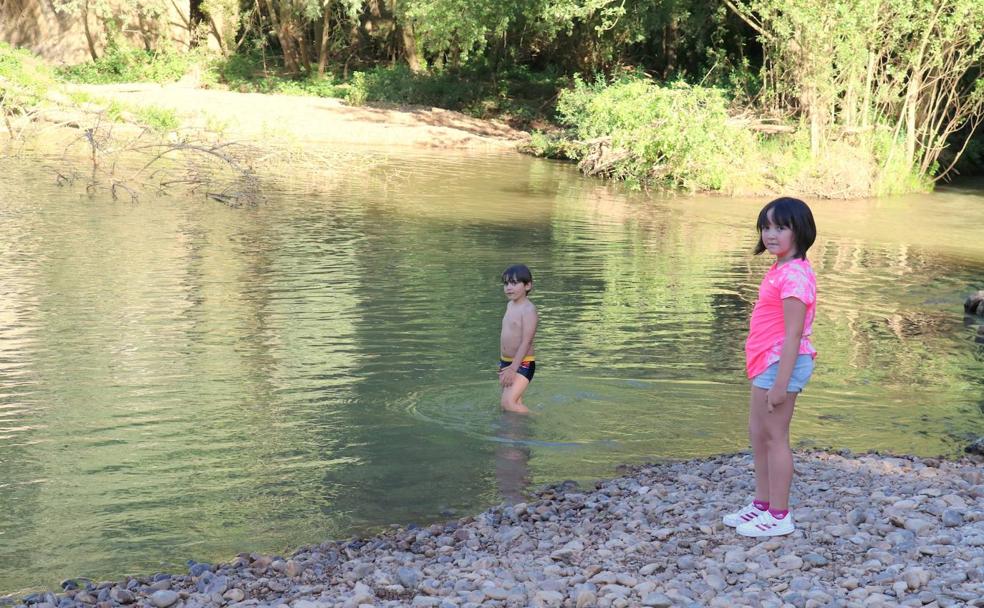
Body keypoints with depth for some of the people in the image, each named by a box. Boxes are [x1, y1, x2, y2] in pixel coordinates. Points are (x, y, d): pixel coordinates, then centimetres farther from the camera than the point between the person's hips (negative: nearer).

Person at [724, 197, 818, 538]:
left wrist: (780, 382, -24)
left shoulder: (793, 276, -20)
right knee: (757, 433, 18)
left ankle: (779, 517, 10)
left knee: (775, 436, -1)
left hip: (781, 364, -10)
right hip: (767, 364, 10)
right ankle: (762, 504, 31)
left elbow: (793, 334, -23)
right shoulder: (781, 270, 11)